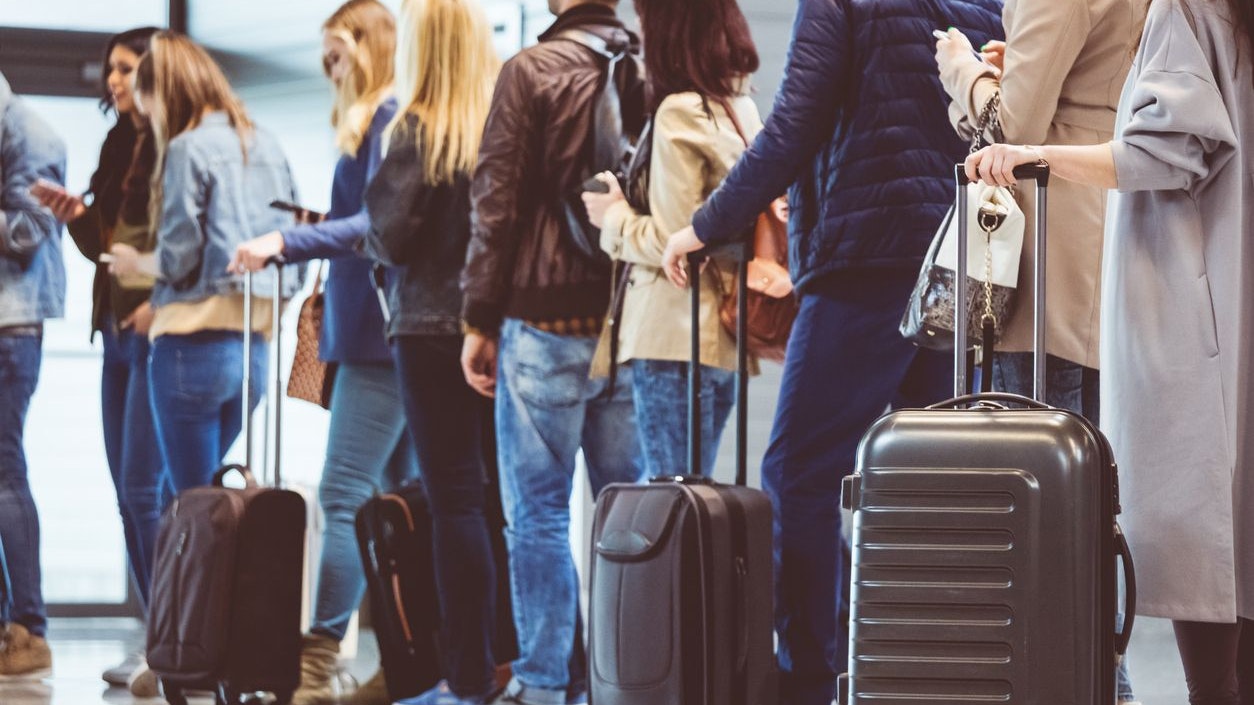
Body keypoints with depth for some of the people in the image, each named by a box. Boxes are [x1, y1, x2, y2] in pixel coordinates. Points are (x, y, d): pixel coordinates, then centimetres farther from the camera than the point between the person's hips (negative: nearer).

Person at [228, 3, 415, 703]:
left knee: (345, 499, -13)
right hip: (390, 336, 10)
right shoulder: (394, 120, 19)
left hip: (380, 337, -10)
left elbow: (380, 223, -20)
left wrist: (287, 240, -23)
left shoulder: (390, 119, -10)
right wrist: (320, 230, 16)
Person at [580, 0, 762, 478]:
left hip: (674, 336, -8)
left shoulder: (679, 113, -13)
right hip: (724, 334, 8)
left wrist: (615, 217, 2)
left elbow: (673, 239, -15)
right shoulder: (741, 110, 10)